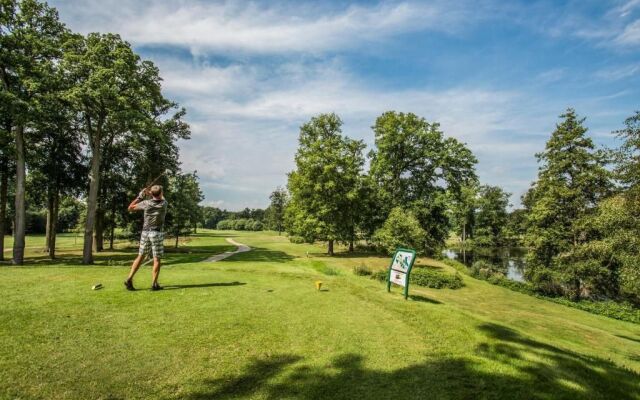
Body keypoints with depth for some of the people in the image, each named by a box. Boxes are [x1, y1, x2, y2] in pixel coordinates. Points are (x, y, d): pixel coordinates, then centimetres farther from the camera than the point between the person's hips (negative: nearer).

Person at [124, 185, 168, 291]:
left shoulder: (146, 203, -5)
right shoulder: (164, 204, -5)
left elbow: (130, 208, 9)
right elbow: (162, 198, 20)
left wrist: (140, 196, 11)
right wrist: (150, 193, 19)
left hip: (145, 232, 2)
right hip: (157, 234, -2)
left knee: (140, 256, 14)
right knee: (157, 259, 4)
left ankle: (129, 279, 9)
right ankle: (154, 284, 5)